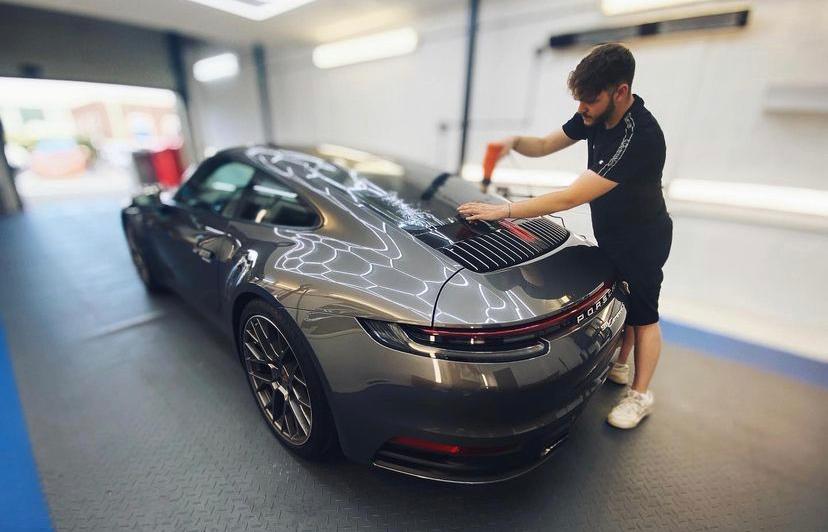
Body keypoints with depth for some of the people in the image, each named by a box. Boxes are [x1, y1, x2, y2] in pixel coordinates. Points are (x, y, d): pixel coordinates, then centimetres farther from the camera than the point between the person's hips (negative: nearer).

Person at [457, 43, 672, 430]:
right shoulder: (596, 115, -9)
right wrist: (514, 143, -20)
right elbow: (545, 145, 3)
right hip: (609, 233, 7)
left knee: (642, 313, 7)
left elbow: (570, 198, -38)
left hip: (642, 239, -7)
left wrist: (503, 210, -37)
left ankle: (640, 395, 26)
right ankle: (619, 367, 40)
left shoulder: (640, 136, -34)